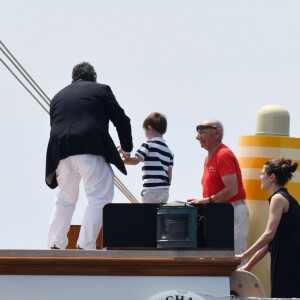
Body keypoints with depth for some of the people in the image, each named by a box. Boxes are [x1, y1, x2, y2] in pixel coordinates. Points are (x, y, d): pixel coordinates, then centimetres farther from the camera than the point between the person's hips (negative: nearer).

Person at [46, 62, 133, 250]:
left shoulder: (58, 96, 24)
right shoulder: (101, 90, 12)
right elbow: (122, 120, 9)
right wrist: (127, 148, 23)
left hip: (62, 152, 5)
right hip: (92, 150, -5)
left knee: (65, 200, 19)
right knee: (100, 199, -1)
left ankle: (55, 245, 15)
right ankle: (85, 246, -11)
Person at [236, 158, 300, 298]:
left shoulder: (278, 198, -9)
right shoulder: (284, 197, 21)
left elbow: (269, 234, -18)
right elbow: (271, 239, 22)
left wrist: (244, 255, -16)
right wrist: (249, 265, 20)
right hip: (288, 260, 9)